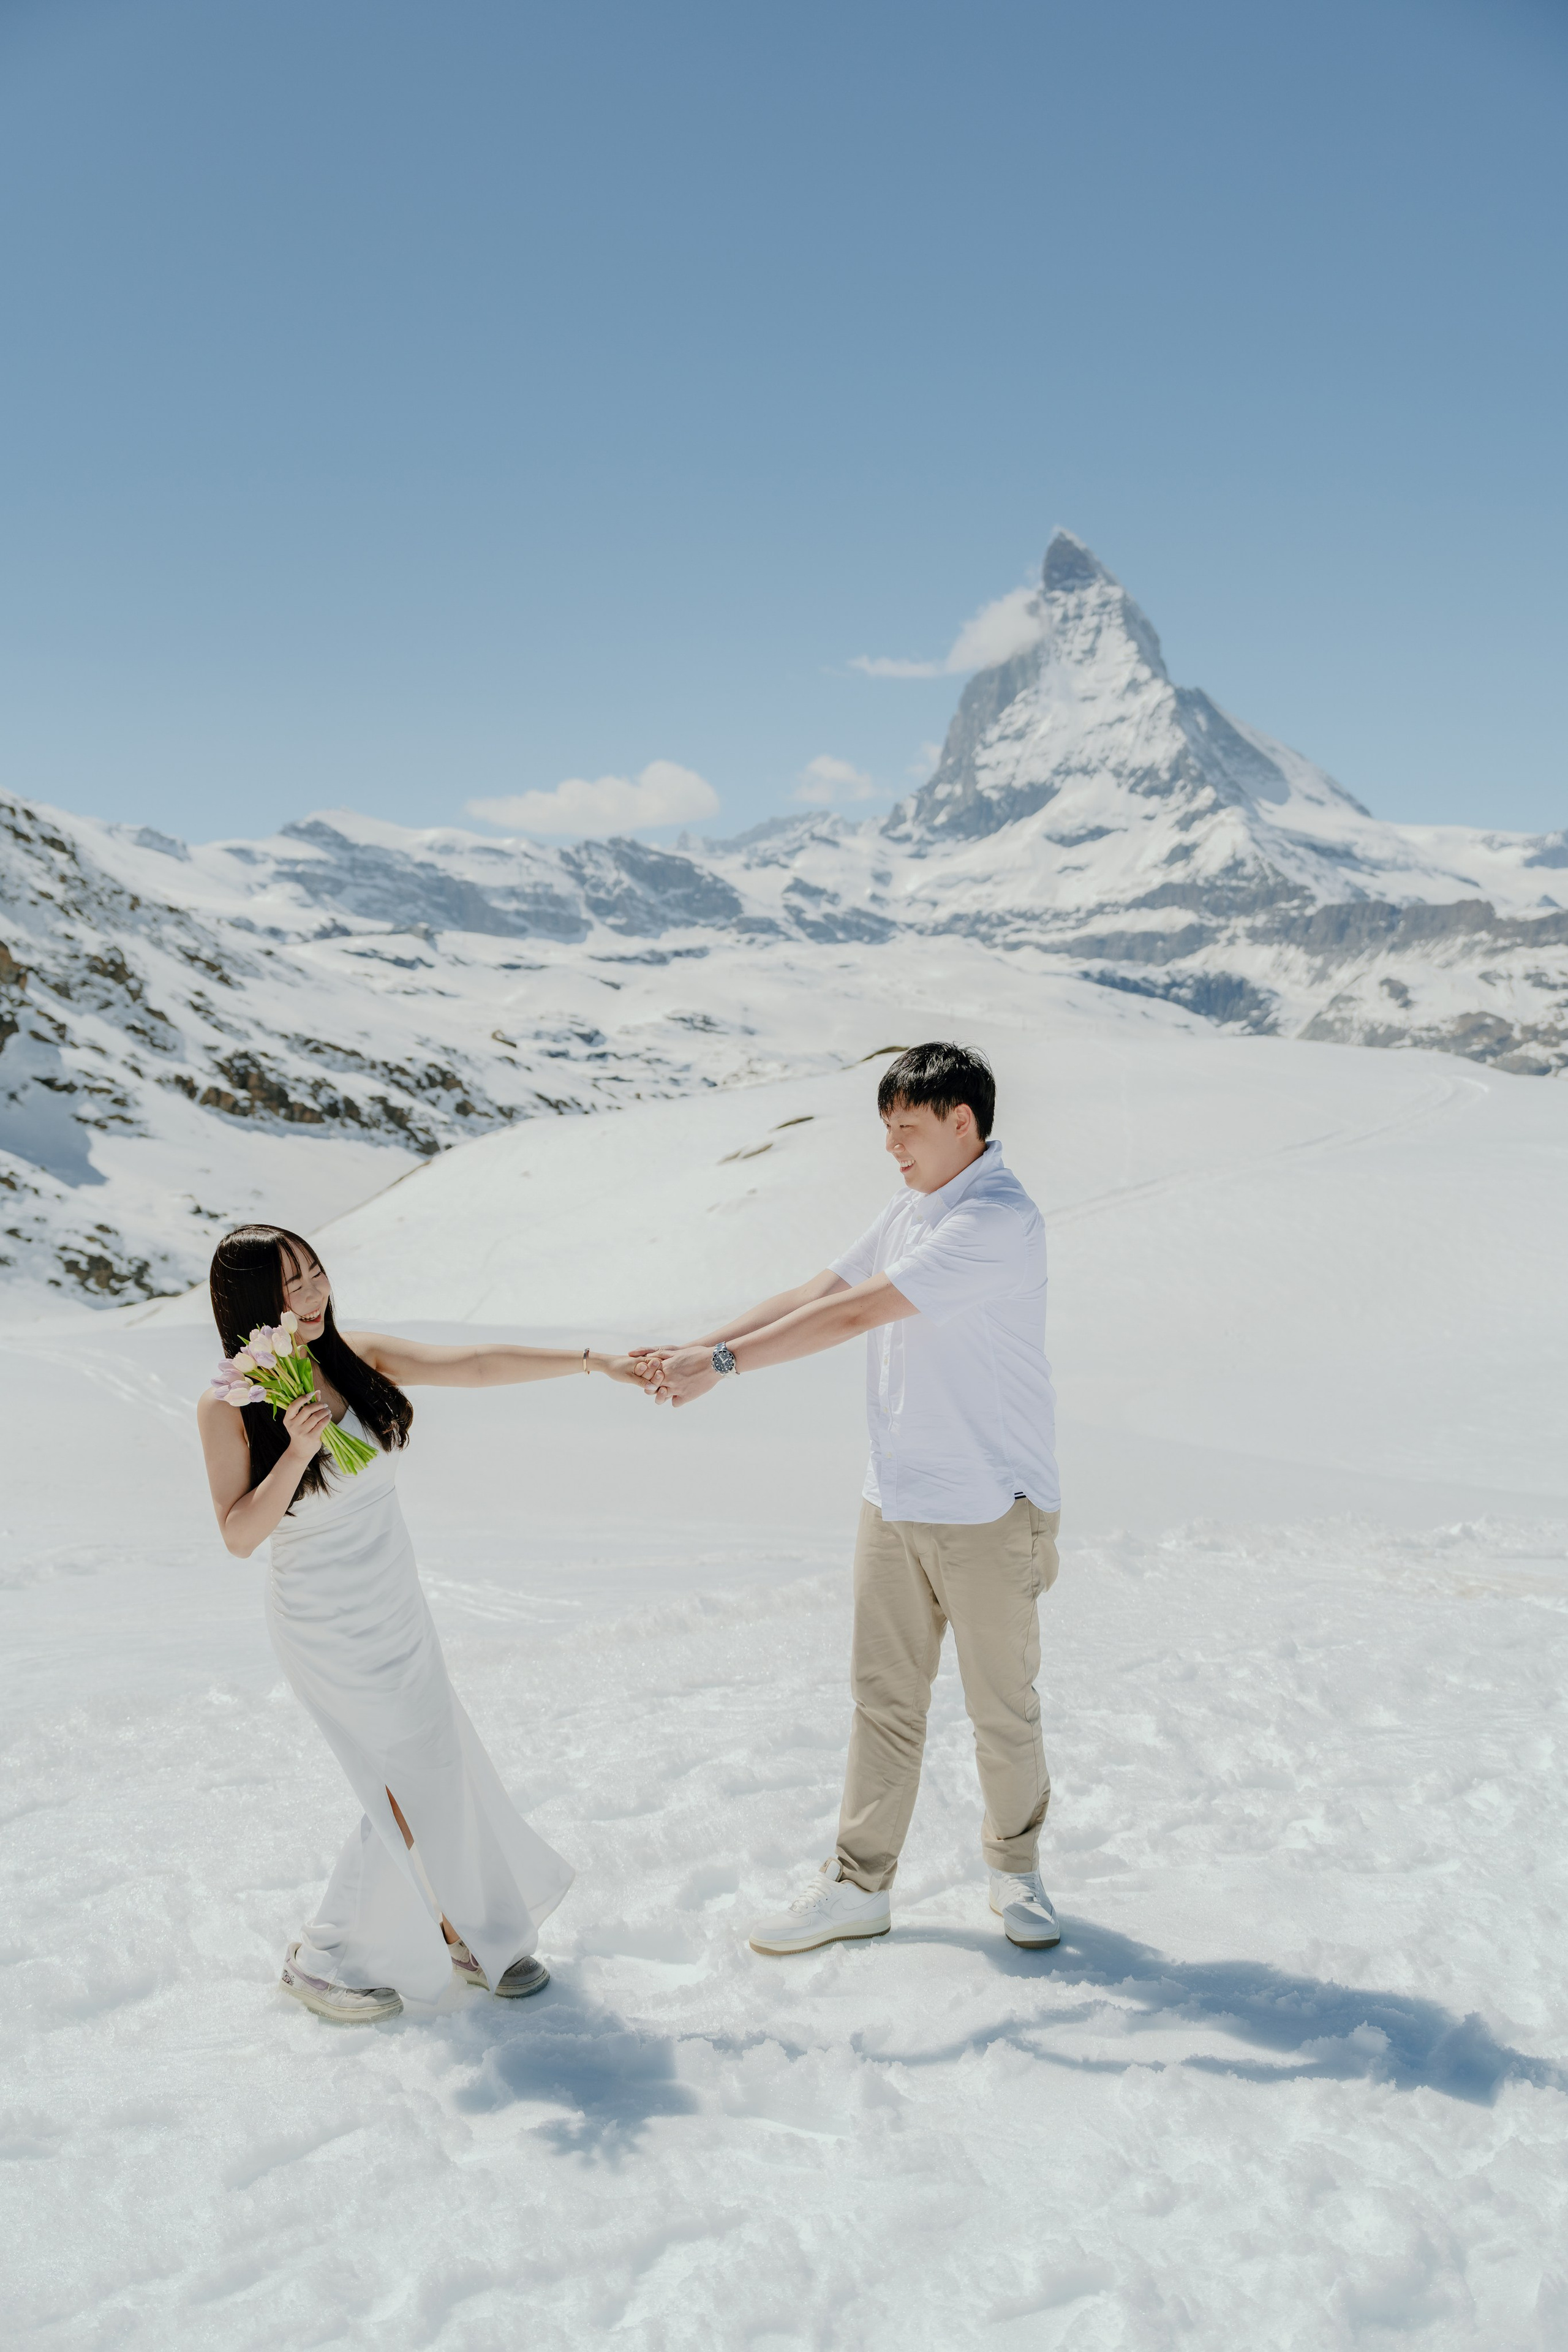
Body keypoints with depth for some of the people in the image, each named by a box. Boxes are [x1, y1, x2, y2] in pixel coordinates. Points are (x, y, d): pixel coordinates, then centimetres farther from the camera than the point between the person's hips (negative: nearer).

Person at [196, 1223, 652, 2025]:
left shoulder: (359, 1357, -3)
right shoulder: (229, 1407, -15)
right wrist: (296, 1451, -30)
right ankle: (324, 1958, 20)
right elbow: (239, 1535, -16)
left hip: (397, 1607, 6)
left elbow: (475, 1365, -7)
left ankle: (461, 1935, 36)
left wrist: (594, 1360, -13)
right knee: (414, 1786, 0)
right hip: (328, 1628, -6)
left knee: (443, 1771, 15)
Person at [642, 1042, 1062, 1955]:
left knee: (1003, 1709, 10)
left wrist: (723, 1365, -20)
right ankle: (859, 1886, 22)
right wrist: (693, 1346, 0)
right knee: (884, 1700, 12)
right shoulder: (911, 1210, 10)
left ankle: (1016, 1866, 31)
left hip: (990, 1510, -7)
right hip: (897, 1503, 7)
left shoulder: (1000, 1219, -20)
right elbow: (815, 1294, 9)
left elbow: (856, 1312, -22)